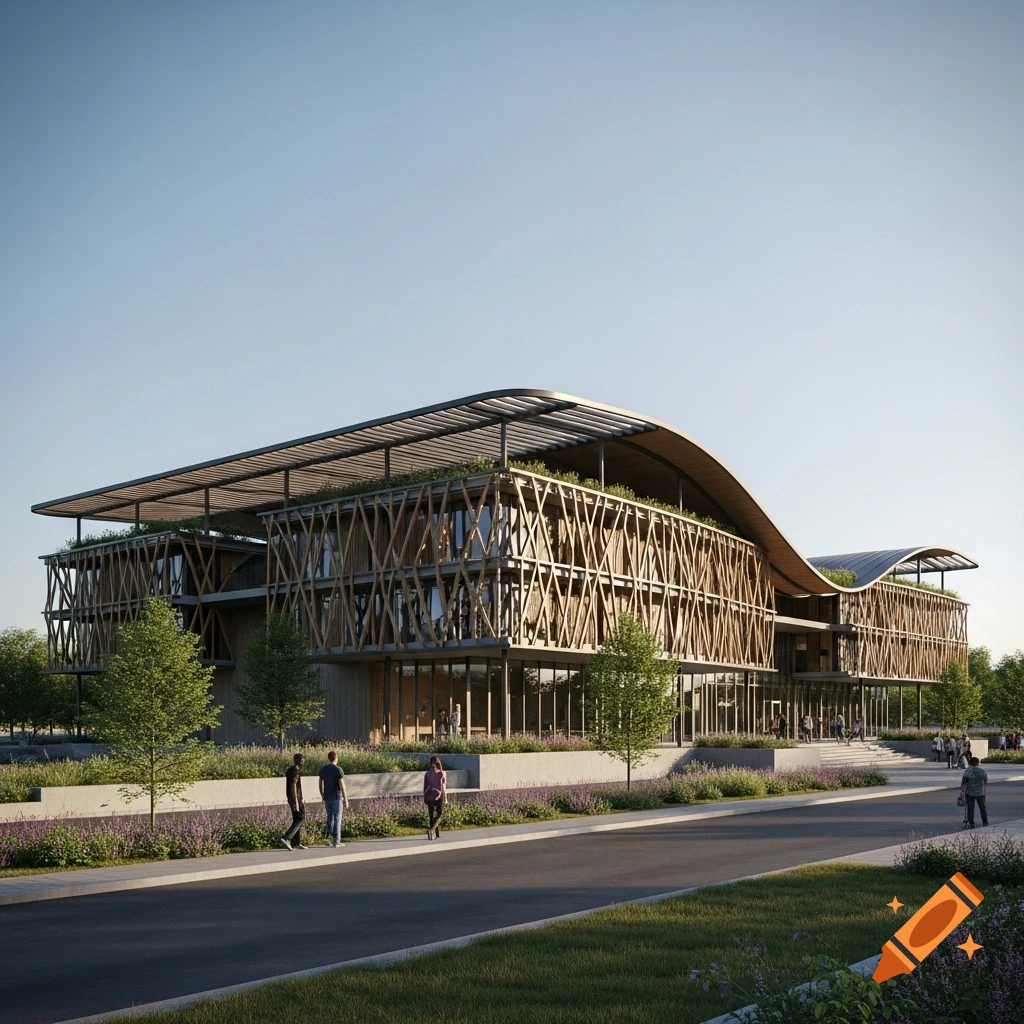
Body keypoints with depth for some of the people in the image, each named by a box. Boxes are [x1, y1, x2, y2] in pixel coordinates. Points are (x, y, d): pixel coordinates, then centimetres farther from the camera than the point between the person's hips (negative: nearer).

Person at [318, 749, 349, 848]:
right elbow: (342, 786, -15)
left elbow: (320, 784, 11)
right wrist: (346, 800, -11)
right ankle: (336, 841, 2)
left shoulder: (323, 769, 5)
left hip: (327, 798, 5)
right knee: (337, 819, 1)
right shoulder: (339, 770, -13)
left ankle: (327, 833, 0)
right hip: (336, 797, -5)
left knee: (329, 817, 20)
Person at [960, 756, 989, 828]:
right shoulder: (982, 771, -4)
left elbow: (963, 782, -12)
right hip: (980, 793, 2)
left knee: (970, 808, 4)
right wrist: (985, 788, 28)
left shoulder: (967, 772, -11)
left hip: (969, 793, -2)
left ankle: (971, 823, 3)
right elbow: (986, 782, 10)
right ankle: (985, 823, 18)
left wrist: (962, 792, -5)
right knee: (983, 808, 14)